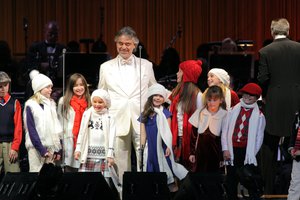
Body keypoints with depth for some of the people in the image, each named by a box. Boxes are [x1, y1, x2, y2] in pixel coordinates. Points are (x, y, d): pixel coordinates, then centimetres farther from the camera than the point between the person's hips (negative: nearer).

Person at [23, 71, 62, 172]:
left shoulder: (52, 104, 13)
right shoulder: (31, 105, -4)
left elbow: (57, 127, 13)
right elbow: (32, 130, -8)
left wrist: (58, 149, 6)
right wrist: (42, 150, -12)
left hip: (51, 147, 5)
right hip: (36, 147, -5)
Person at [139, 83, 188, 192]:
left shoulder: (165, 113, -1)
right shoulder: (145, 114, 8)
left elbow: (168, 132, -3)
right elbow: (143, 133, 8)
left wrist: (168, 146, -9)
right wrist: (141, 147, 3)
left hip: (162, 146, -3)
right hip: (150, 146, 3)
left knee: (165, 165, -4)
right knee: (152, 166, 4)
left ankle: (170, 183, 4)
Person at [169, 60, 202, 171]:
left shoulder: (197, 94, -8)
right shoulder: (177, 92, 10)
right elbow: (171, 114, 12)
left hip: (189, 136, -6)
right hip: (177, 135, 6)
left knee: (189, 166, -1)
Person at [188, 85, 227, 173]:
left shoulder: (224, 115, -7)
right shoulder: (200, 112, -2)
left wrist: (223, 157, -6)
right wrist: (192, 152, 1)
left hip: (215, 152, -2)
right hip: (200, 151, 2)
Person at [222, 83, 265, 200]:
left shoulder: (259, 115, -1)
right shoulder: (233, 111, 6)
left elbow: (259, 137, -2)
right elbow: (225, 131, 3)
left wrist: (252, 154, -7)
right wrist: (225, 149, -6)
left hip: (247, 151, -3)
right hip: (232, 151, 3)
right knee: (231, 181, 10)